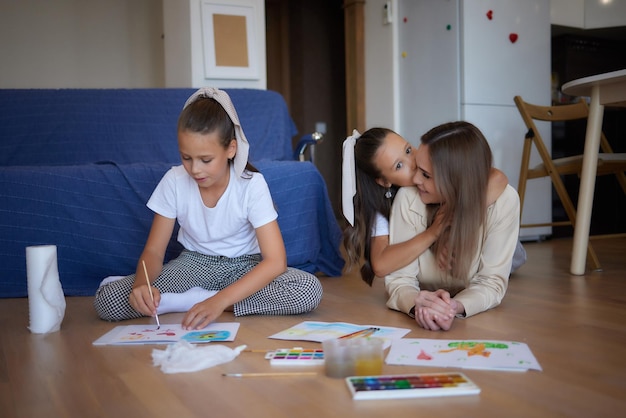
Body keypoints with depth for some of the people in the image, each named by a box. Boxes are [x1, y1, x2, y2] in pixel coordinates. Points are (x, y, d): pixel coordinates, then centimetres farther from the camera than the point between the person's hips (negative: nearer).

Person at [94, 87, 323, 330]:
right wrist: (141, 285, -33)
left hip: (244, 265, 0)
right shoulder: (174, 182, -14)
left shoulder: (252, 184, -21)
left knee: (310, 290, -33)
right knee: (106, 300, -19)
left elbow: (276, 261, -27)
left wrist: (219, 301, -38)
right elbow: (153, 251, -9)